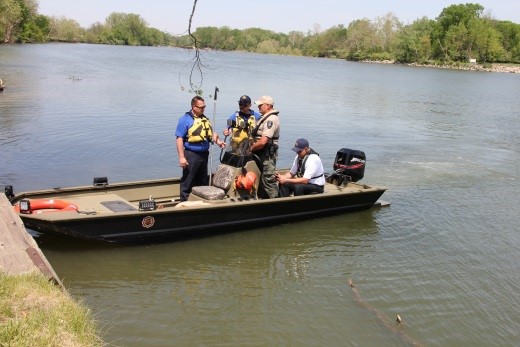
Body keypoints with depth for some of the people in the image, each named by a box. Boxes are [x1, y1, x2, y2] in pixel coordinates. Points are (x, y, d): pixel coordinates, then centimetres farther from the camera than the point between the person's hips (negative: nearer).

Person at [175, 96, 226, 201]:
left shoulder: (205, 119, 11)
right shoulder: (185, 119, -10)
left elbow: (211, 133, 20)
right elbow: (180, 139, -14)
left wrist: (218, 141, -2)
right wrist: (181, 157, -20)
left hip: (204, 154, 7)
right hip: (191, 155, -7)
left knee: (203, 181, 17)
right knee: (187, 183, -2)